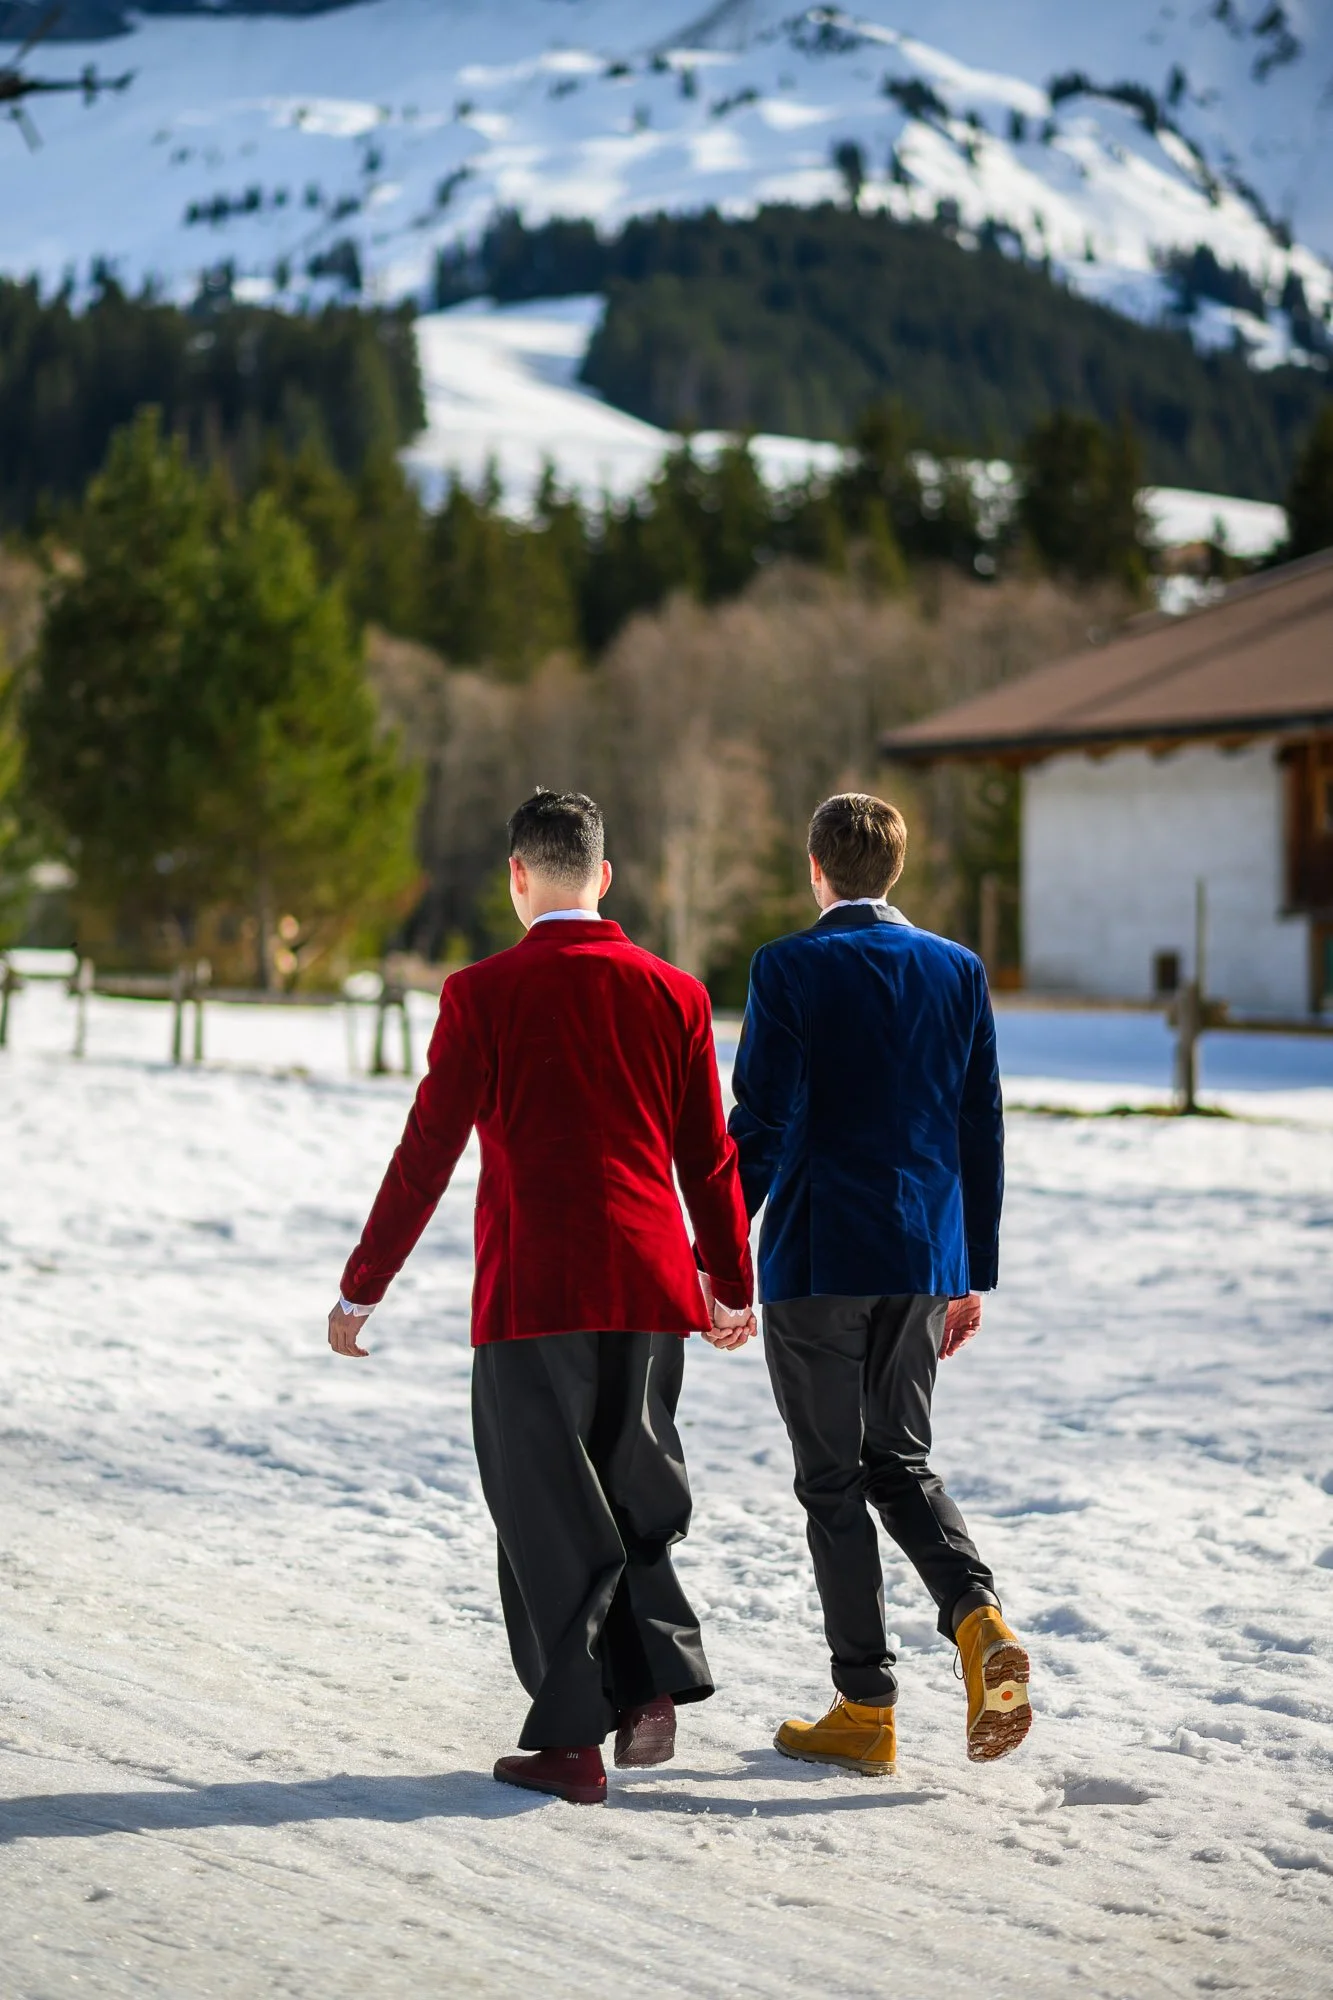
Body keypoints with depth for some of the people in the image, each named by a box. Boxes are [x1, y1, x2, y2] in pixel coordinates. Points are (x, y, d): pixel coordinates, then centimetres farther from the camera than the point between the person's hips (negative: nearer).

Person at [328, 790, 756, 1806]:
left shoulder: (484, 994, -5)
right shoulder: (675, 994, 5)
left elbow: (427, 1152, -6)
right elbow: (710, 1157, 9)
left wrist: (361, 1289, 2)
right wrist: (731, 1286, 22)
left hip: (531, 1292, -3)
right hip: (652, 1285, 3)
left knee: (547, 1506, 5)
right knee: (636, 1491, 19)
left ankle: (572, 1739, 6)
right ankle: (655, 1681, 8)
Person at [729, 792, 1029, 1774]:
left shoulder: (790, 968, -8)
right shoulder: (958, 970, 6)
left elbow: (762, 1120, -13)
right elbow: (982, 1131, 8)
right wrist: (974, 1273, 14)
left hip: (817, 1254, -5)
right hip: (926, 1256, 5)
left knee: (833, 1480, 5)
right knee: (901, 1462, 18)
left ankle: (867, 1710, 8)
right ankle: (980, 1618, -6)